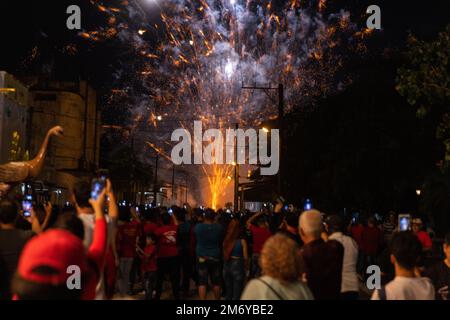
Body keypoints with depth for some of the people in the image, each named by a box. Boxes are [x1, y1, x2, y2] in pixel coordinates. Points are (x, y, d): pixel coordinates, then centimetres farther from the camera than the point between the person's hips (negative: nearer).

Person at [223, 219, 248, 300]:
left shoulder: (225, 240, -4)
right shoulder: (242, 241, -12)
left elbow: (224, 255, -1)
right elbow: (245, 257, -8)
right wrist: (245, 267, 8)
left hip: (227, 266, 4)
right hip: (238, 266, -4)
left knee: (228, 291, 17)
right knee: (237, 293, 6)